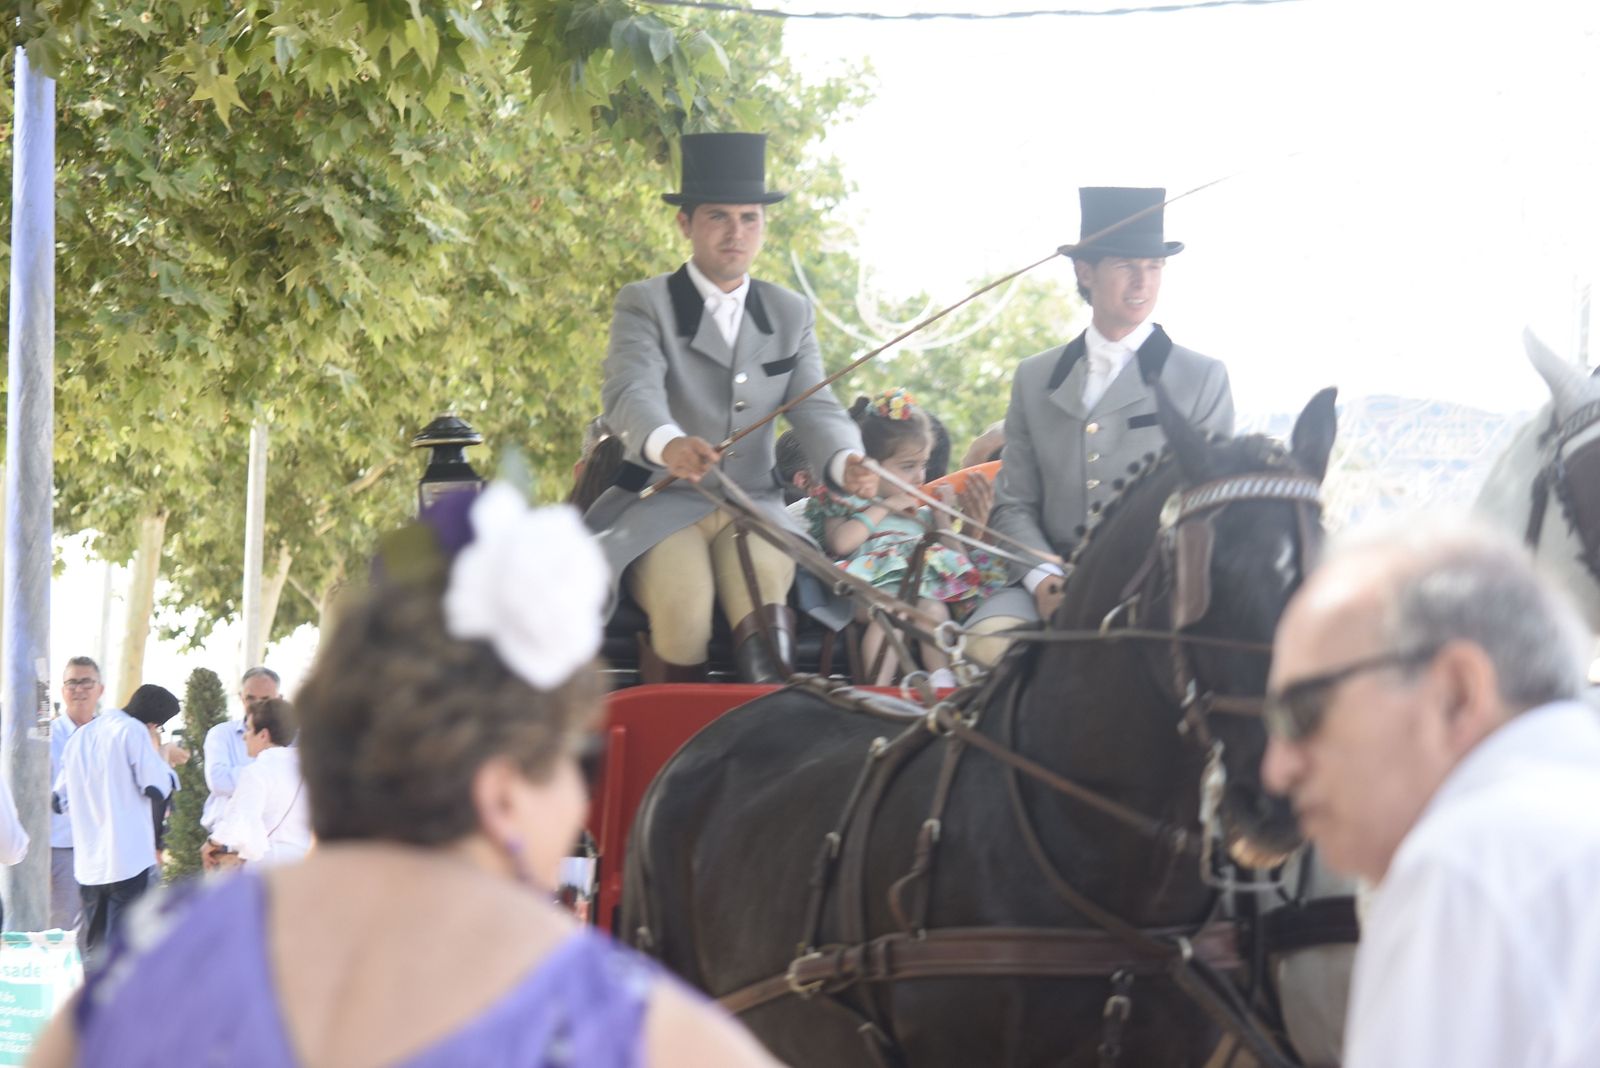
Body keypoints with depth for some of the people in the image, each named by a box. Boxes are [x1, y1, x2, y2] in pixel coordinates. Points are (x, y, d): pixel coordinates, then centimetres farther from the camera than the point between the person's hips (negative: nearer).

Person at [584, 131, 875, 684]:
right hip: (661, 506, -3)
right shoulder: (645, 304, 2)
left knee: (764, 598, -31)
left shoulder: (790, 313, 16)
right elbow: (630, 393, -17)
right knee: (683, 610, -32)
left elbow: (814, 407, 5)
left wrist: (846, 462, -20)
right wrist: (667, 444, -41)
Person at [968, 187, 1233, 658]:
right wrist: (1043, 578, -7)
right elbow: (1013, 504, 14)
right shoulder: (1034, 379, 16)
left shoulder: (1203, 379, 8)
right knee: (989, 641, -29)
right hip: (1054, 580, 2)